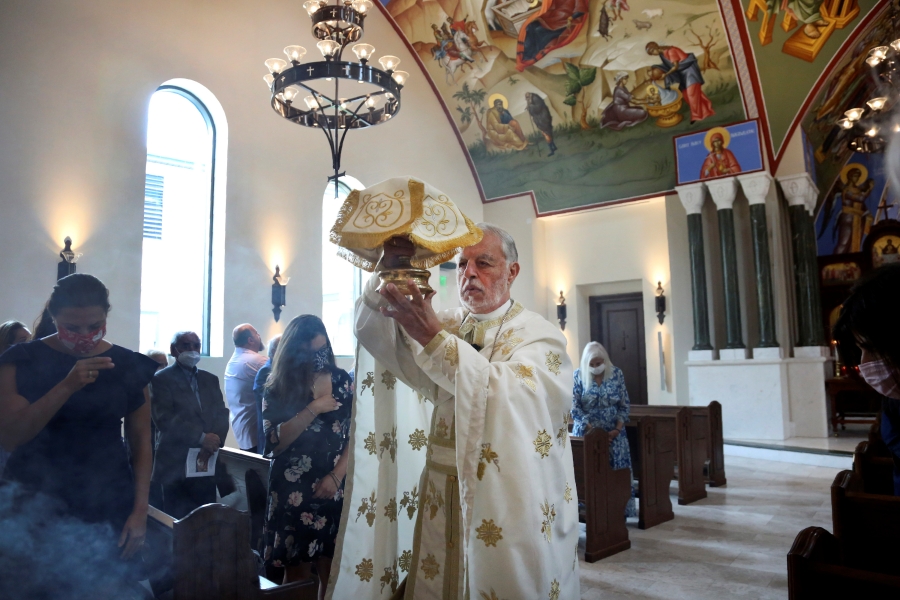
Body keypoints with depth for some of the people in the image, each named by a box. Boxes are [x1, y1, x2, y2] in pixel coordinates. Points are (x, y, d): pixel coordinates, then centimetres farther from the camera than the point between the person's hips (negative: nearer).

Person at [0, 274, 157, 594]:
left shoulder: (128, 365, -1)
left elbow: (141, 441, 1)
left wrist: (140, 511, -4)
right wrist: (68, 385, -23)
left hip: (108, 507, 1)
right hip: (34, 504, 0)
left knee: (107, 590, 4)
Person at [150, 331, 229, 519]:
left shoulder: (211, 380, 14)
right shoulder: (161, 379, -2)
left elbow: (222, 415, 5)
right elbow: (164, 419, -13)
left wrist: (214, 441, -14)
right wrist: (201, 437, -20)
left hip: (207, 463, 4)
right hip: (176, 466, -4)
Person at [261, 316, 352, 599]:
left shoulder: (341, 380, 4)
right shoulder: (278, 387, -1)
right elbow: (275, 441, -11)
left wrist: (336, 476, -9)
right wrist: (313, 409, -18)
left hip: (336, 490, 2)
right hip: (294, 493, -1)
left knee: (332, 574, 7)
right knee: (297, 575, 7)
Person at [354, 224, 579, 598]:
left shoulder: (538, 335, -6)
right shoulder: (447, 326, 8)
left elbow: (509, 397, -25)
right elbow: (372, 331, -5)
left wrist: (433, 338, -32)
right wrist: (387, 272, -21)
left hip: (514, 508, -4)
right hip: (445, 503, 4)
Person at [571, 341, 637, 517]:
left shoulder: (617, 374, -1)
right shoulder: (578, 376, -7)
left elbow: (625, 405, 2)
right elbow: (574, 407, -10)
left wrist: (618, 429, -10)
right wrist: (594, 431, -16)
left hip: (613, 433, 2)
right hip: (587, 433, -2)